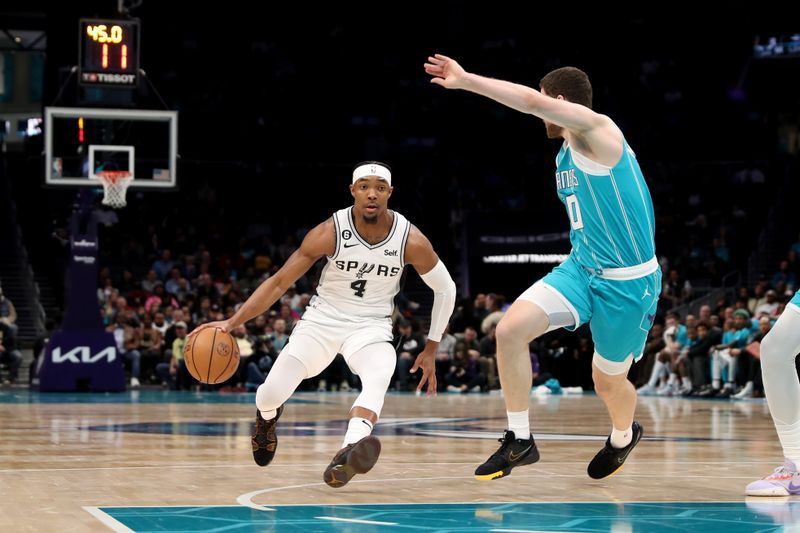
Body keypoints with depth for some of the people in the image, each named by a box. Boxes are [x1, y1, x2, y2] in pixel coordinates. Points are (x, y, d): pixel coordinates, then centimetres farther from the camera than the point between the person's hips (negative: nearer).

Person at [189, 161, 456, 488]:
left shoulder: (411, 240, -14)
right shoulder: (330, 233, -16)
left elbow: (445, 289, 2)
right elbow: (279, 282, -11)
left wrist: (431, 351, 4)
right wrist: (231, 323, -20)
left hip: (371, 326, 0)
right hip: (323, 319, 0)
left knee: (378, 380, -35)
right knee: (270, 395, -14)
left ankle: (347, 454, -60)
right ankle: (267, 418, 27)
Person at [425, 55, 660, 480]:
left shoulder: (599, 133, -17)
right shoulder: (566, 154, 11)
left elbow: (533, 102, -32)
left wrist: (467, 81, -28)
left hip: (626, 283, -7)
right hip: (581, 269, 7)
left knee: (608, 382, 10)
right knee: (510, 329, -15)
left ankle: (623, 435, 46)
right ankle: (519, 440, -4)